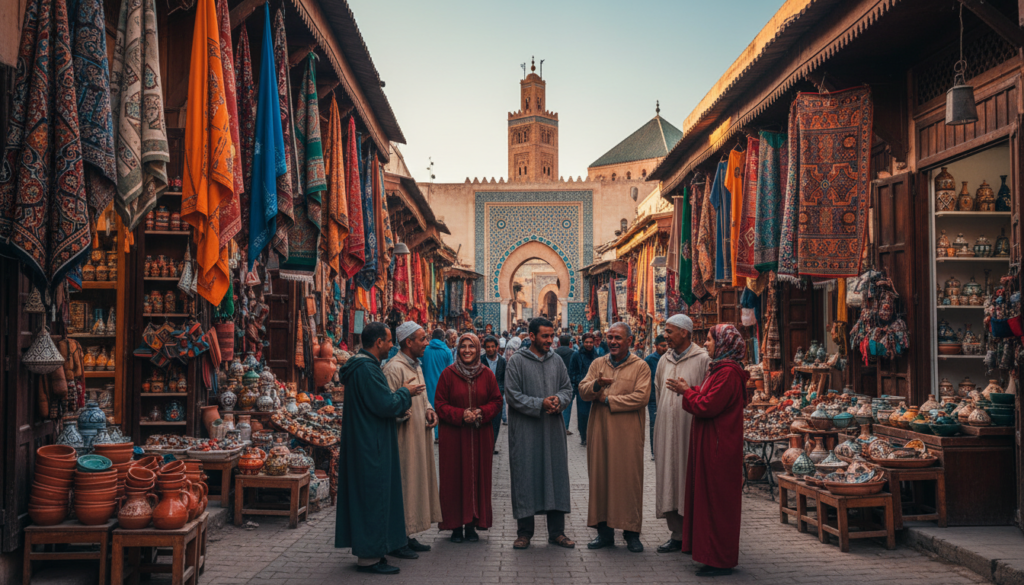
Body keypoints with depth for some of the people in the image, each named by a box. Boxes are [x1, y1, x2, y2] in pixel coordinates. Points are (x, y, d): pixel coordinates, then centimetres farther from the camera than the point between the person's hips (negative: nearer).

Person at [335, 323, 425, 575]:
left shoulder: (361, 364, 13)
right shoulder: (367, 369, -21)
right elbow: (386, 404, -22)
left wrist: (400, 398, 13)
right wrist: (406, 393, -6)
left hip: (364, 443, 11)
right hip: (371, 447, -11)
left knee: (367, 495, 16)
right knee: (372, 497, -3)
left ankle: (366, 550, 24)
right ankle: (369, 556, 4)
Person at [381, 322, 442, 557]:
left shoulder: (415, 365, 15)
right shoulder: (394, 368, -16)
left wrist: (429, 410, 8)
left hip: (419, 435, 10)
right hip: (404, 438, -10)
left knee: (417, 483, 13)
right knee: (402, 485, -4)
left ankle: (409, 536, 22)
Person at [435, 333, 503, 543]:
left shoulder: (487, 374, 6)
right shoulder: (448, 374, 0)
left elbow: (497, 401, 7)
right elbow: (440, 405, -1)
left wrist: (481, 413, -11)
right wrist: (461, 415, -16)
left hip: (480, 437, 2)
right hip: (454, 437, -2)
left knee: (478, 477, 3)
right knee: (455, 478, -1)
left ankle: (472, 525, 11)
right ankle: (456, 525, 8)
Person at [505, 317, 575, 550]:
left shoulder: (556, 361, 10)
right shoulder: (517, 361, -4)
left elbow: (567, 388, 14)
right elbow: (512, 395, -9)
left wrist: (559, 400, -9)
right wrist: (540, 404, -17)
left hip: (553, 429, 4)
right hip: (525, 431, -4)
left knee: (556, 475, 6)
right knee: (526, 477, 1)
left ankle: (557, 531, 15)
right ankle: (524, 531, 12)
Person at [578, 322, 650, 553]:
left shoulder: (640, 367, 0)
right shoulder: (598, 364, 12)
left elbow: (641, 397, -12)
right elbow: (582, 391, 4)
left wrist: (608, 399, -10)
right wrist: (596, 385, -18)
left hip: (628, 433, -4)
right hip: (600, 431, 4)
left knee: (629, 480, -1)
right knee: (600, 478, 5)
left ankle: (632, 533, 9)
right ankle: (604, 531, 15)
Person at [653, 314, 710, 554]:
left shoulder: (703, 359, -6)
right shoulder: (664, 360, 13)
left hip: (691, 429, -6)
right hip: (666, 430, 6)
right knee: (669, 478, 6)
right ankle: (677, 534, 14)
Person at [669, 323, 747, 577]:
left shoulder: (728, 373, -18)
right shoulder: (720, 369, 15)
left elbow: (707, 406, -22)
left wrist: (686, 392, -9)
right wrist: (689, 390, 5)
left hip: (718, 447, -10)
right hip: (709, 444, 10)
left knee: (717, 500, -3)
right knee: (708, 497, 14)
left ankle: (720, 560, 5)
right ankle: (712, 554, 22)